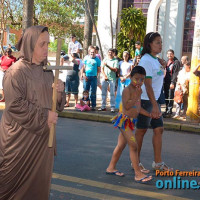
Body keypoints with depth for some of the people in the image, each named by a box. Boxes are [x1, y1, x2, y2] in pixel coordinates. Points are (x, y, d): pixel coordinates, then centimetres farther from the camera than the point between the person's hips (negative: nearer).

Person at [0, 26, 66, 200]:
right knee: (19, 180, 3)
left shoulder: (46, 71, 9)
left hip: (43, 135, 6)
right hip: (22, 138, -6)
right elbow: (15, 105, -17)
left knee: (39, 179, 12)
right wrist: (44, 116, -17)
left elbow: (55, 103, 13)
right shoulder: (16, 71, -11)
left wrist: (59, 92, -8)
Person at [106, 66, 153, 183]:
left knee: (121, 145, 16)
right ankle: (138, 173, -7)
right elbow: (127, 106, -26)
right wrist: (137, 95, -24)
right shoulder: (127, 90, -15)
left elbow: (138, 108, 20)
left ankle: (111, 167, 29)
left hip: (131, 121, 10)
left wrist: (150, 115, 13)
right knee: (133, 146, -11)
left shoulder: (138, 90, 14)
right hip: (124, 119, -10)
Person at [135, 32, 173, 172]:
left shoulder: (155, 60, 13)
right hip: (145, 100, -9)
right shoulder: (146, 60, -15)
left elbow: (159, 79, 24)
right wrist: (154, 105, -26)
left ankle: (158, 163, 17)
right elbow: (148, 85, -22)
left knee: (159, 129, 8)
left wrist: (163, 67, 5)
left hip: (154, 99, 9)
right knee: (142, 130, 1)